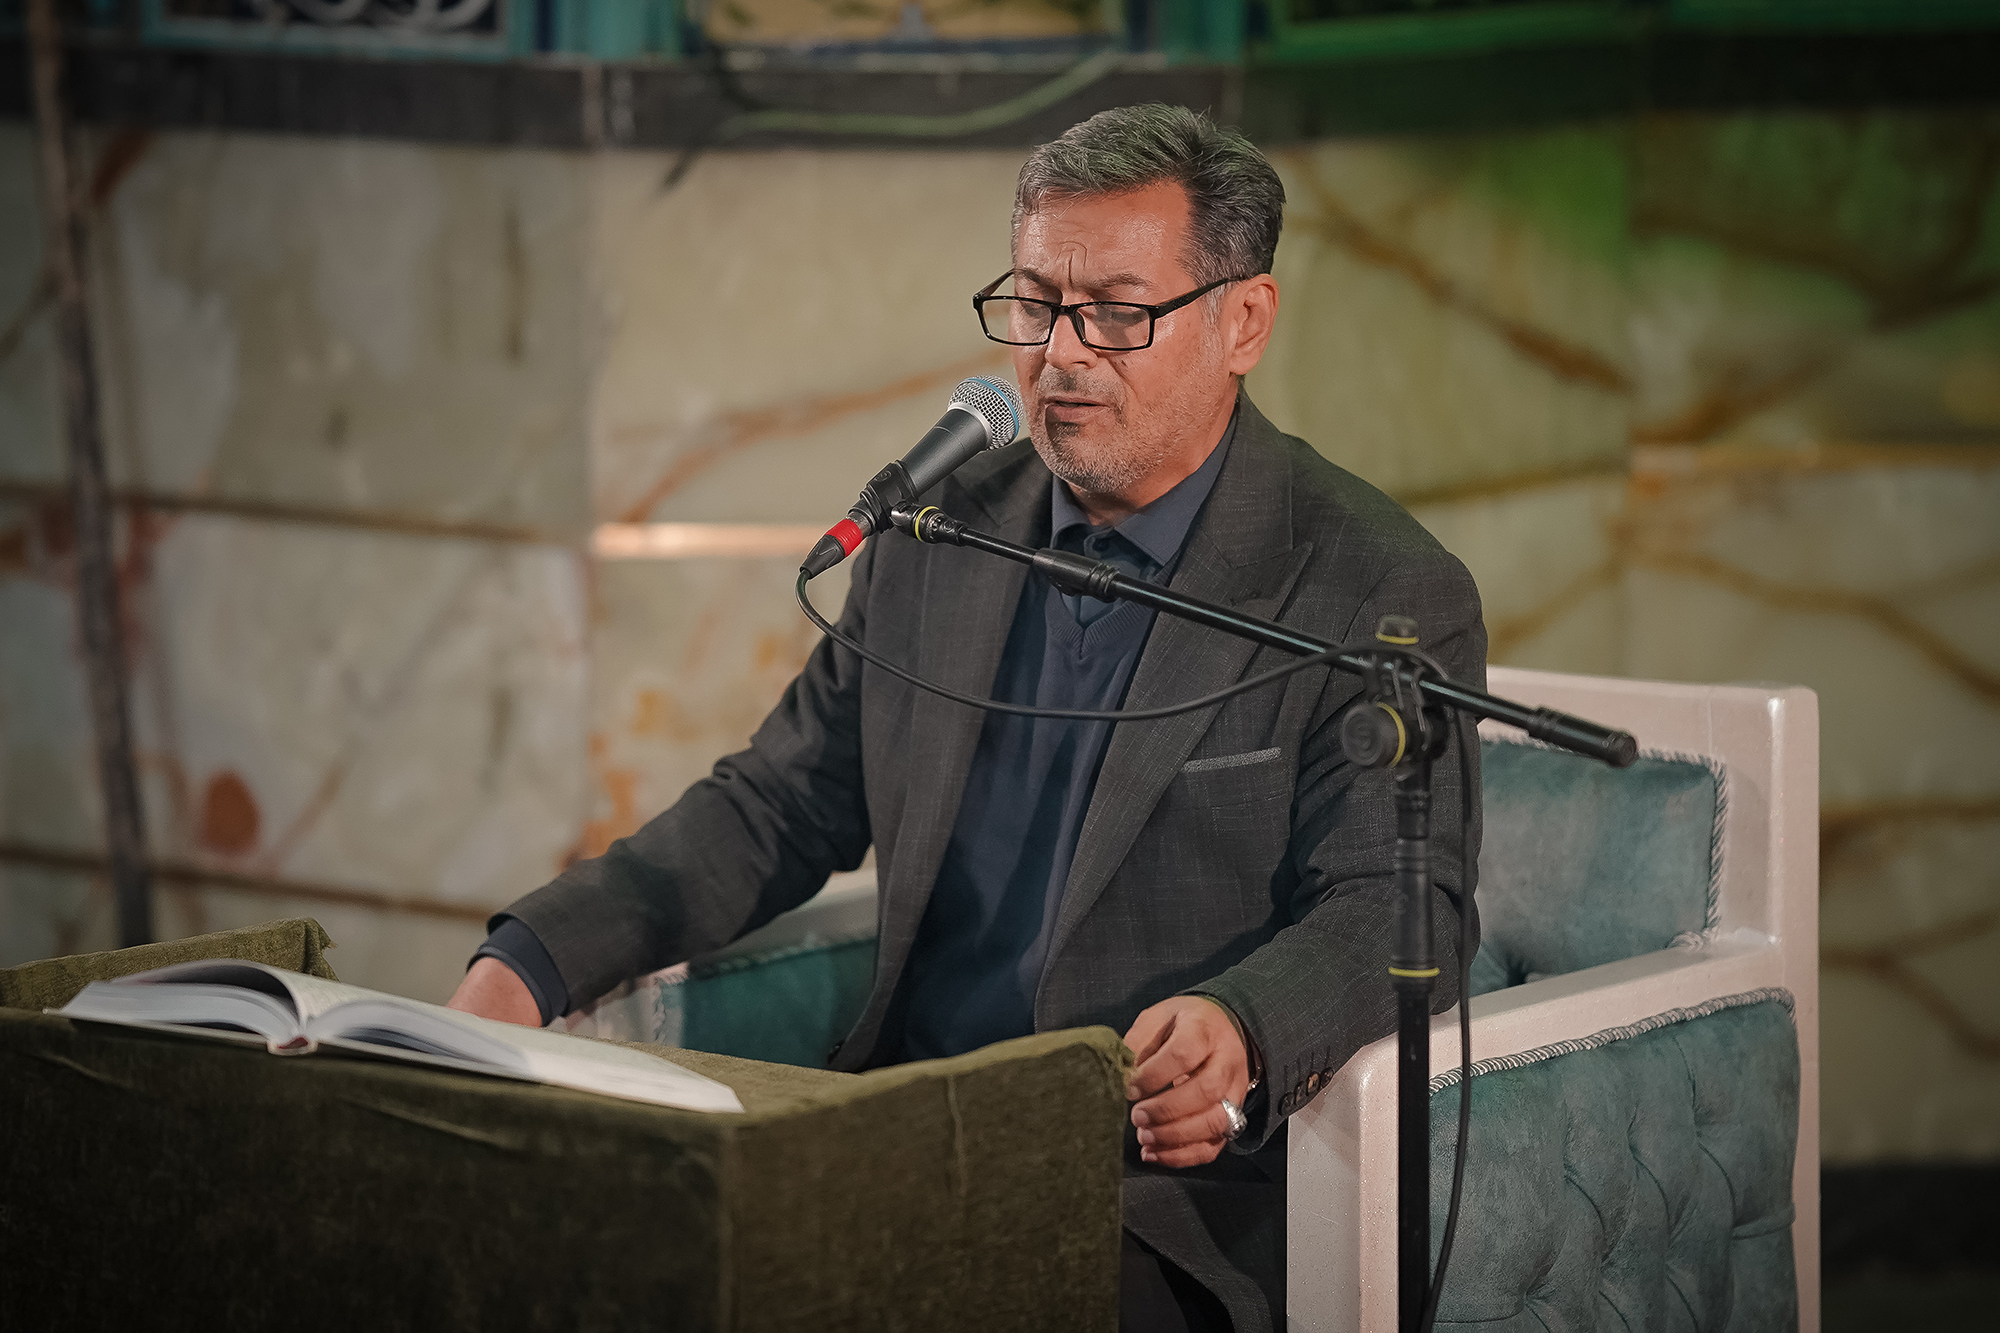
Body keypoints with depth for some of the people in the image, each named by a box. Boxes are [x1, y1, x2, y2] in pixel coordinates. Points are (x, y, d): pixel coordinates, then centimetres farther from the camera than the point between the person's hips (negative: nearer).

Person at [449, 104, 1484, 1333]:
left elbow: (1390, 911, -12)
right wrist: (535, 962, 2)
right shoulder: (942, 535, 13)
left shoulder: (1386, 595, -4)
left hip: (1165, 1190, -6)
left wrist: (1239, 1031, -36)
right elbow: (777, 808, 18)